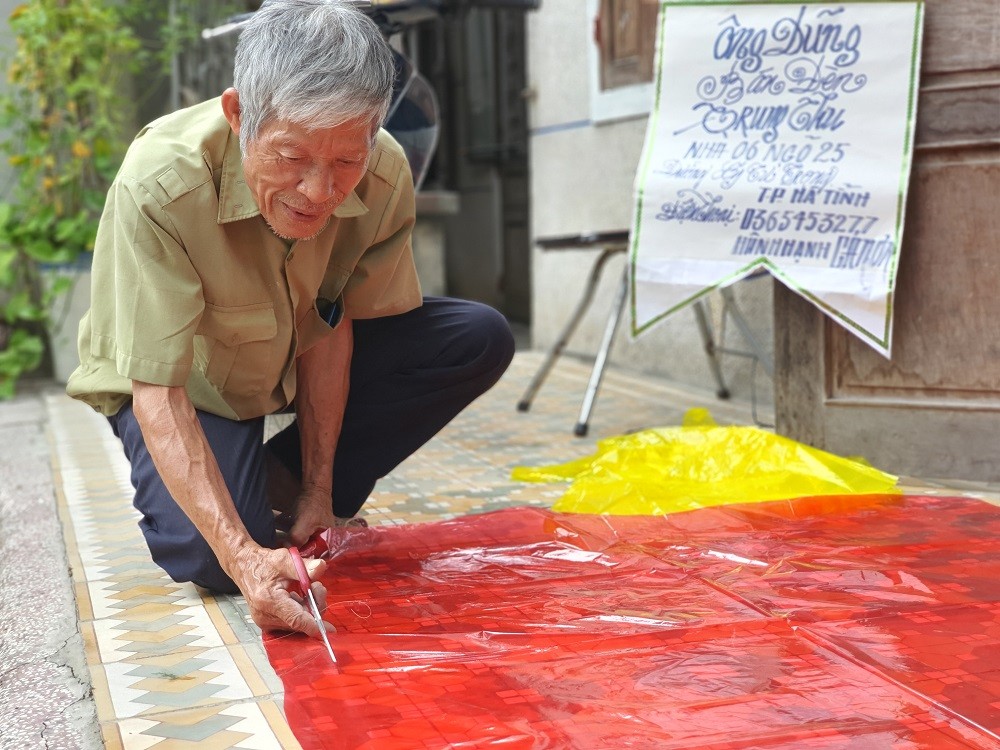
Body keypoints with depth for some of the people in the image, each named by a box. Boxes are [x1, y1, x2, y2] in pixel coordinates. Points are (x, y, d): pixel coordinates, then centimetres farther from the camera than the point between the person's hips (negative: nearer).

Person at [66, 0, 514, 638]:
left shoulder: (385, 177, -25)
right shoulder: (158, 186, -37)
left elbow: (330, 329, -14)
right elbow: (158, 394, -35)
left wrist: (317, 487, -14)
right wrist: (244, 555, -45)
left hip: (299, 359, 4)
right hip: (187, 381, -4)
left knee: (481, 341, -14)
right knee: (213, 560, -29)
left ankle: (283, 484, -1)